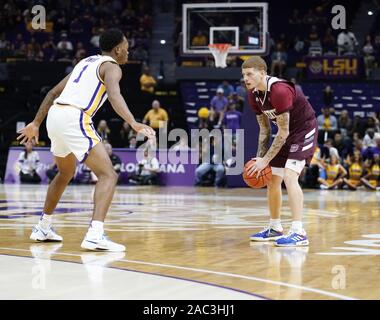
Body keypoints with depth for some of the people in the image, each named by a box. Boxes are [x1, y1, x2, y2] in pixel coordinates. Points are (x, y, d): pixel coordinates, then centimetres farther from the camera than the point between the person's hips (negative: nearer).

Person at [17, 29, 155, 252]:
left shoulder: (86, 62, 27)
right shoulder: (111, 67, 2)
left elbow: (54, 93, 29)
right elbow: (114, 95, -21)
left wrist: (36, 124, 34)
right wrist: (134, 123, -33)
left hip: (55, 116, 9)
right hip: (74, 119, -9)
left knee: (66, 174, 31)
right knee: (108, 175, -9)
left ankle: (43, 228, 38)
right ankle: (95, 235, -25)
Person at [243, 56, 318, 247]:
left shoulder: (279, 91, -29)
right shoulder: (254, 94, -2)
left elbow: (283, 133, -26)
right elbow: (264, 129, 7)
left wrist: (265, 160, -23)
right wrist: (260, 158, -2)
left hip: (304, 130, -9)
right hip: (286, 133, 9)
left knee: (289, 176, -24)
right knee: (272, 180, 12)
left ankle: (298, 233, -27)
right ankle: (275, 229, 29)